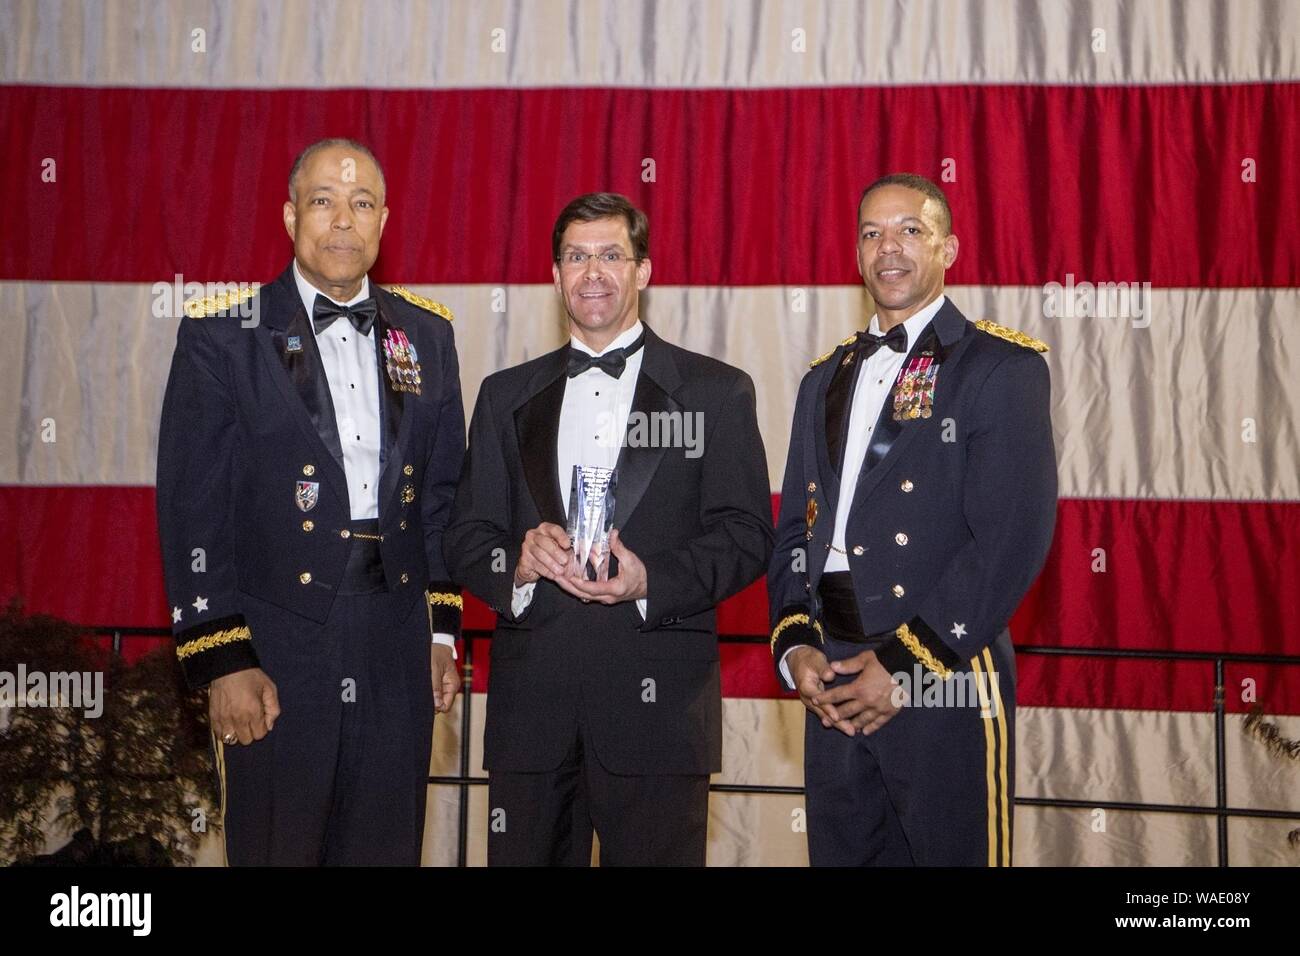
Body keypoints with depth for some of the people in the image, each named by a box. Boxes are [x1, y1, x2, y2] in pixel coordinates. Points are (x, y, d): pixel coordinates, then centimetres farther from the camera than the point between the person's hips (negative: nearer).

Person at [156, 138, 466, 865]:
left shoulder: (426, 334, 9)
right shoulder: (224, 332, -3)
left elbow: (445, 491, 11)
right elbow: (193, 506, -7)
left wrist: (444, 630, 9)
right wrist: (221, 662, -11)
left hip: (397, 661, 3)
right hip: (276, 658, -3)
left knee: (388, 848, 13)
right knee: (276, 848, 10)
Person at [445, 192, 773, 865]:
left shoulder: (718, 392, 6)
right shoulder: (507, 395, 15)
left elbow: (746, 536, 0)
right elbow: (464, 537, 11)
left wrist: (652, 580, -17)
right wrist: (516, 561, -11)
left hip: (657, 701, -2)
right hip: (530, 699, 3)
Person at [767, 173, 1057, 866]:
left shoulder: (1002, 367, -4)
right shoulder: (826, 379, 16)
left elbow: (1013, 536, -13)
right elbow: (794, 529, 14)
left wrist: (909, 663, -16)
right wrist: (795, 646, -2)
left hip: (947, 683, -5)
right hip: (831, 685, 5)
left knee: (951, 852, 4)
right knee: (842, 855, 13)